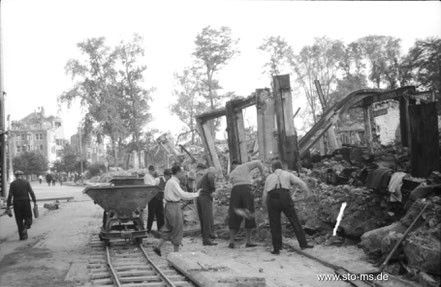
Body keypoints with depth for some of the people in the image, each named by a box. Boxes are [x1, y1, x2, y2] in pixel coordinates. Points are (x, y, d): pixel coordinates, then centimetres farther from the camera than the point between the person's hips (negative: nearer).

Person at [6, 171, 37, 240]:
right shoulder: (26, 182, 2)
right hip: (26, 202, -1)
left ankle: (22, 236, 7)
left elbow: (10, 195, -4)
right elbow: (31, 193, -6)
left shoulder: (12, 184, 2)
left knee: (19, 220, 8)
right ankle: (25, 227, -17)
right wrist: (35, 202, -4)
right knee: (28, 217, 12)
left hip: (17, 203, 1)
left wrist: (8, 206, -1)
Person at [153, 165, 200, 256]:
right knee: (177, 229, 1)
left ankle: (158, 247, 13)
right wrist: (196, 194, -20)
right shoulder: (173, 183, -18)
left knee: (169, 228, 17)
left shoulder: (169, 181, 12)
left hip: (169, 205, 9)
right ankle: (176, 252, 10)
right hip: (174, 207, -9)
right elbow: (183, 195, -27)